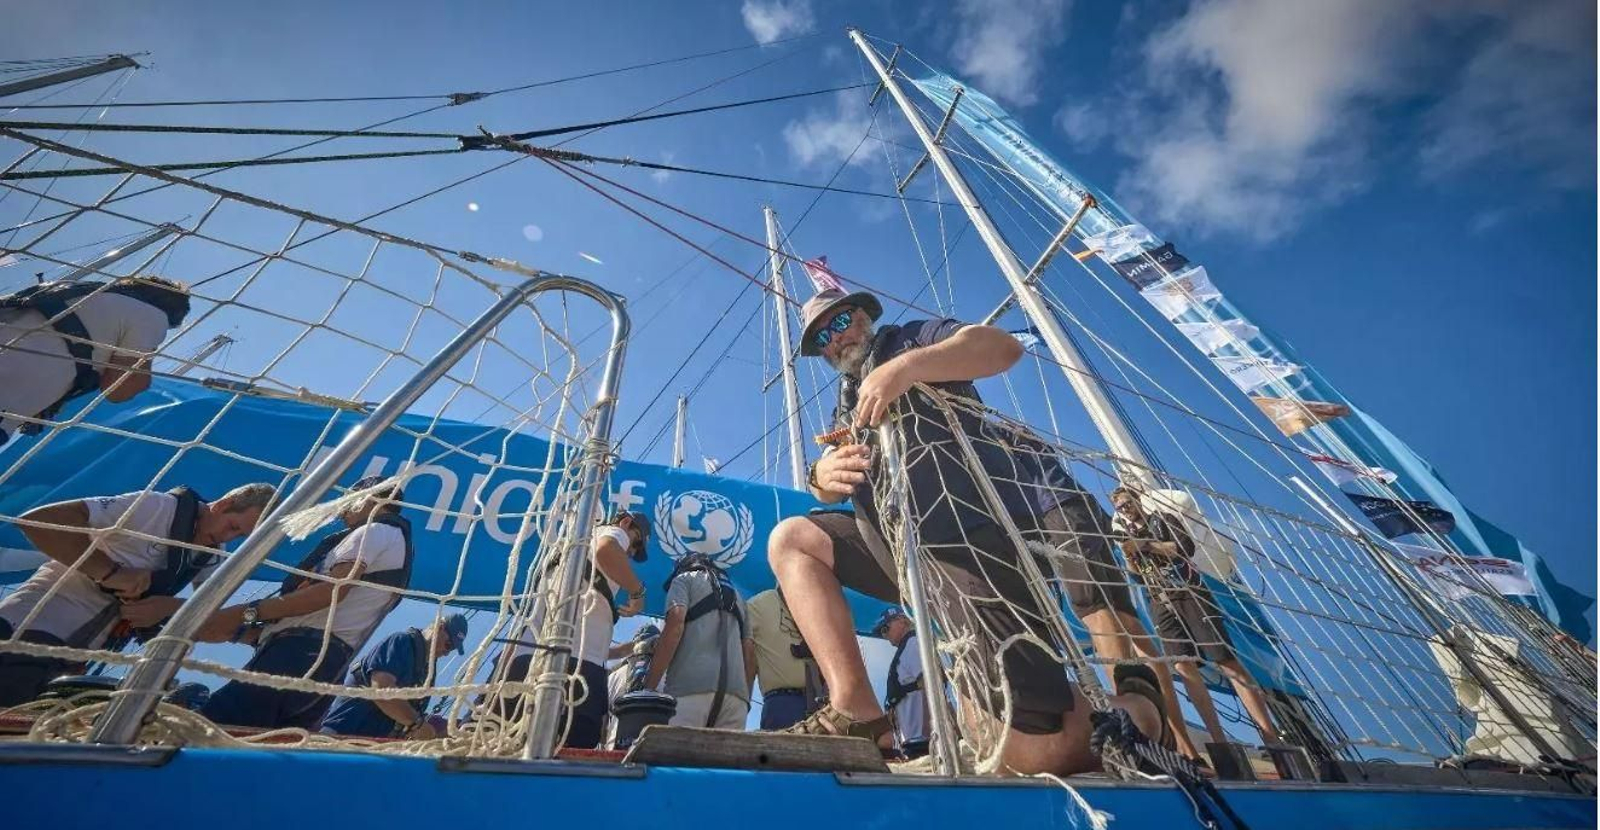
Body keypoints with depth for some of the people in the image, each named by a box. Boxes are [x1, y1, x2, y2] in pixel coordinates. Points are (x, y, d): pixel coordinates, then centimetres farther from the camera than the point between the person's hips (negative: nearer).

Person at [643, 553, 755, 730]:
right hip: (736, 691, 5)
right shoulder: (736, 596, 33)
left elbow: (675, 625, -2)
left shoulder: (684, 579, 17)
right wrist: (746, 700, 20)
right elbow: (749, 653, 21)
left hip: (691, 686, -5)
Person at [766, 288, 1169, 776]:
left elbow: (1003, 348, -12)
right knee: (790, 539, 2)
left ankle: (1135, 705, 20)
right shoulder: (846, 405, 25)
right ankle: (856, 713, -5)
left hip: (971, 542, -7)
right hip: (901, 545, 8)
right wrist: (823, 475, -8)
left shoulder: (913, 339, 7)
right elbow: (831, 493, 16)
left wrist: (903, 367, -22)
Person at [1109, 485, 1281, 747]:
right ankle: (1220, 741, -3)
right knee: (1185, 668, -6)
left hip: (1190, 595, -4)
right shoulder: (1129, 536, 18)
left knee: (1228, 662, -10)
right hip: (1162, 607, 4)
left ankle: (1271, 737, -8)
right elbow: (1138, 577, 14)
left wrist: (1146, 544, -13)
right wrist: (1129, 555, -3)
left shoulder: (1163, 519, 7)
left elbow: (1187, 547, -10)